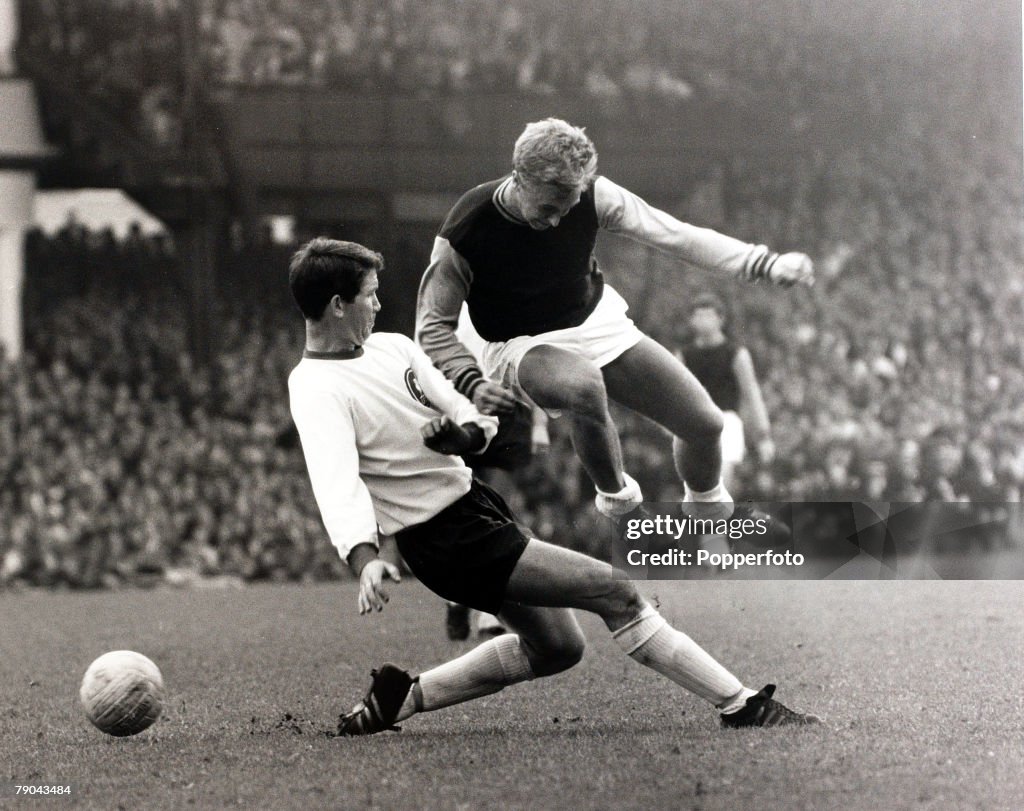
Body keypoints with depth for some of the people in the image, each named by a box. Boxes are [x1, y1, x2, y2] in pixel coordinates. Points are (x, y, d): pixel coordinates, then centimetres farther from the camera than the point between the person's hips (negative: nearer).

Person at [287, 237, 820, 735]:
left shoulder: (392, 347, 9)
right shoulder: (316, 390, -17)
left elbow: (475, 419, 10)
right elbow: (338, 485, -33)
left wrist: (464, 434, -15)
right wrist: (364, 558, -50)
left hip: (476, 502, 10)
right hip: (450, 539, -10)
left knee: (556, 647, 17)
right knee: (612, 592, -13)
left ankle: (404, 697, 22)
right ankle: (741, 706, -6)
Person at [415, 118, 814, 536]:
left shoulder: (591, 196, -18)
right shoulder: (464, 233, -25)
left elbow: (673, 234, -17)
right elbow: (434, 325, -14)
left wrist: (764, 264, -27)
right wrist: (473, 383, -32)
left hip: (598, 321, 4)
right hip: (523, 345, -4)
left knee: (705, 423, -1)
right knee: (584, 387, -40)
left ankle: (711, 513, 35)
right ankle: (617, 499, -11)